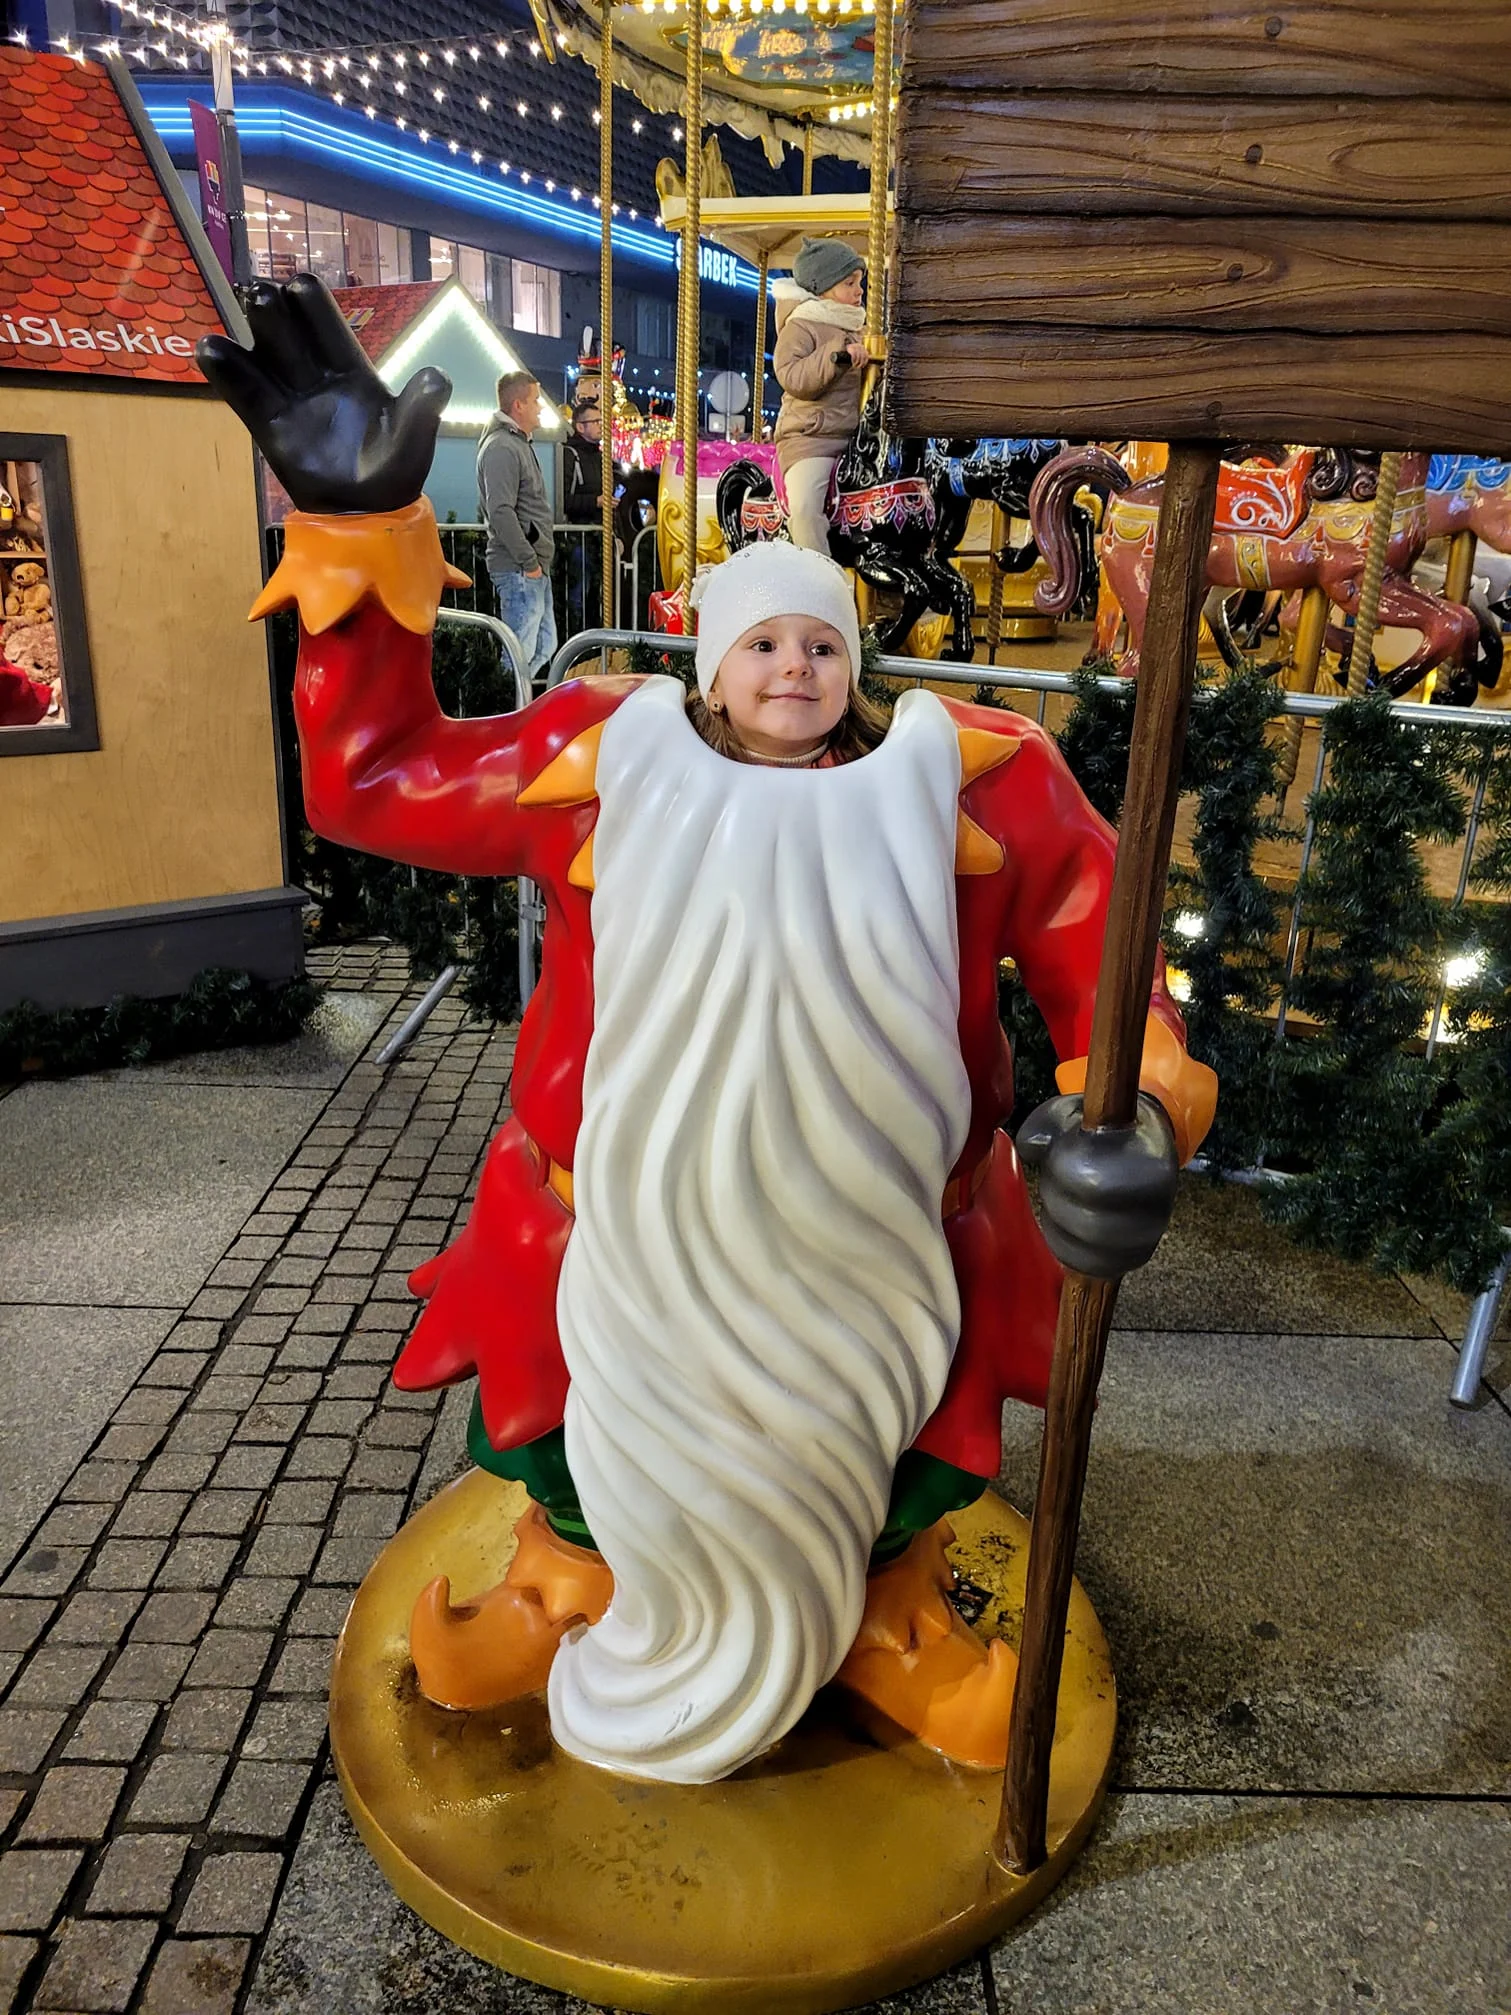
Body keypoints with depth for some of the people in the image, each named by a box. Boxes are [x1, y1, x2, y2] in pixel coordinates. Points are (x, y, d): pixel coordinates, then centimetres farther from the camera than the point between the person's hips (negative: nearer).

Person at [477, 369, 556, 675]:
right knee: (520, 653, -7)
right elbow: (501, 512, -22)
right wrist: (529, 561, -19)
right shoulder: (501, 448, -13)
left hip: (534, 568, 11)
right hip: (519, 569, -11)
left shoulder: (518, 443, 19)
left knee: (544, 647, 15)